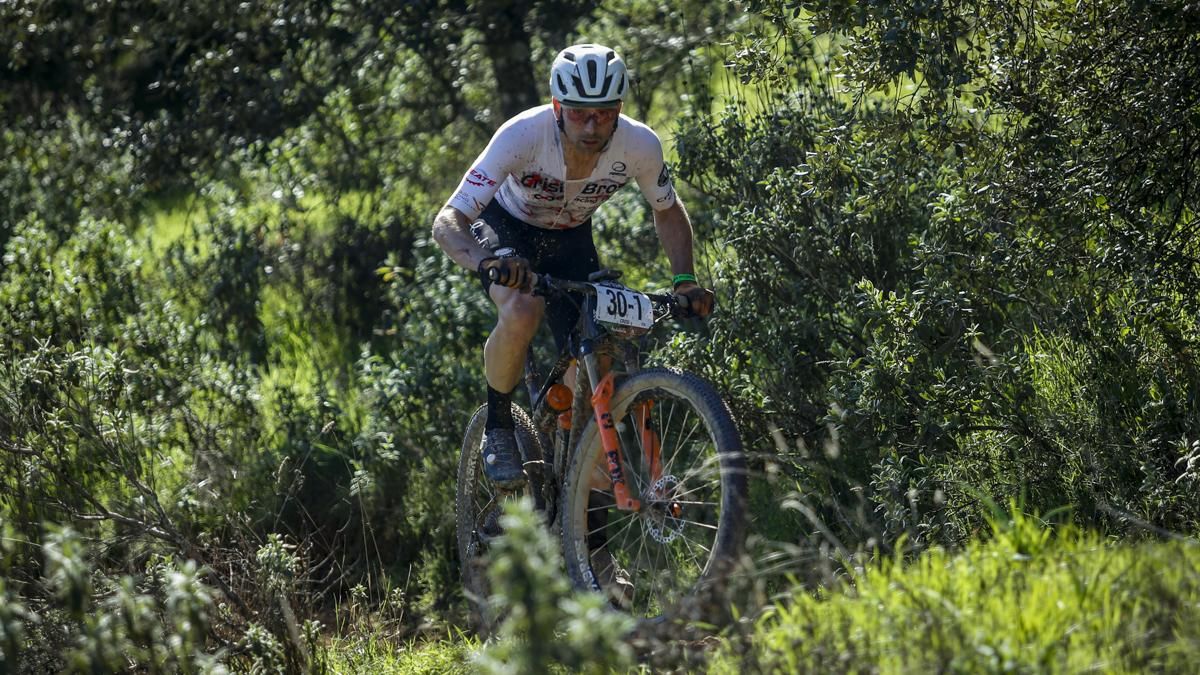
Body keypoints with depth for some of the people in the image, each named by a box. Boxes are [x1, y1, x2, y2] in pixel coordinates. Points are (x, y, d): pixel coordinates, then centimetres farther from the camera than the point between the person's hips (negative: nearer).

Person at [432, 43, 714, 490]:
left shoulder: (640, 146, -27)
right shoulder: (523, 135, -36)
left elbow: (668, 212, -3)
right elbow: (447, 222, -38)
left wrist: (685, 281, -19)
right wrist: (484, 261, -60)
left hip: (571, 240, 3)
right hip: (508, 230, -3)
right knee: (523, 311, -35)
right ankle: (497, 427, -11)